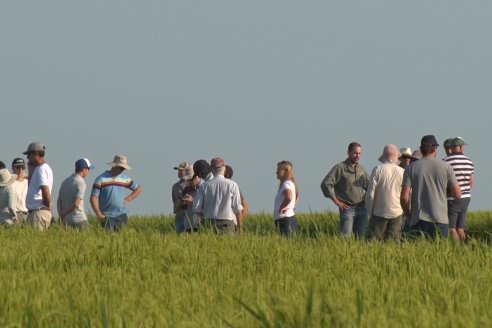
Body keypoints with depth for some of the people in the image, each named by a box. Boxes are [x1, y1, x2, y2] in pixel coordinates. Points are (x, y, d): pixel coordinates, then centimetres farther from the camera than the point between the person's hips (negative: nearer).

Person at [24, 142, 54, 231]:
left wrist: (48, 207, -7)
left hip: (39, 212, -10)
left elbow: (45, 191, -20)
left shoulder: (41, 169, -13)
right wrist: (31, 171, 13)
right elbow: (31, 186, 22)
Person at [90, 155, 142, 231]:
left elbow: (138, 189, 24)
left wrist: (127, 199, 9)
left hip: (122, 215, 3)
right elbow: (93, 198, -5)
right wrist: (99, 215, -12)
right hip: (107, 216, -3)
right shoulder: (101, 179, -2)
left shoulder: (125, 179, 11)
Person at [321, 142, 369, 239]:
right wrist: (336, 201, -9)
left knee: (360, 237, 6)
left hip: (362, 208, 6)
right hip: (347, 209, -6)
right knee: (346, 237, -12)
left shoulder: (361, 169, 13)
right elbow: (325, 184, -9)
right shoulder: (340, 168, -4)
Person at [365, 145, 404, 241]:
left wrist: (369, 211, 5)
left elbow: (370, 193, -6)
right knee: (393, 241, 4)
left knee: (376, 240, 1)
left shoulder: (377, 170, -8)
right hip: (397, 212, 2)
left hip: (379, 212, -2)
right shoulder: (402, 172, -1)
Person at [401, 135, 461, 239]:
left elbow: (404, 197, -4)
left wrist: (407, 214, 14)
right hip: (440, 220, 0)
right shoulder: (446, 167, 1)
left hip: (419, 221, 0)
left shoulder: (411, 168, 2)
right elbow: (457, 195, 3)